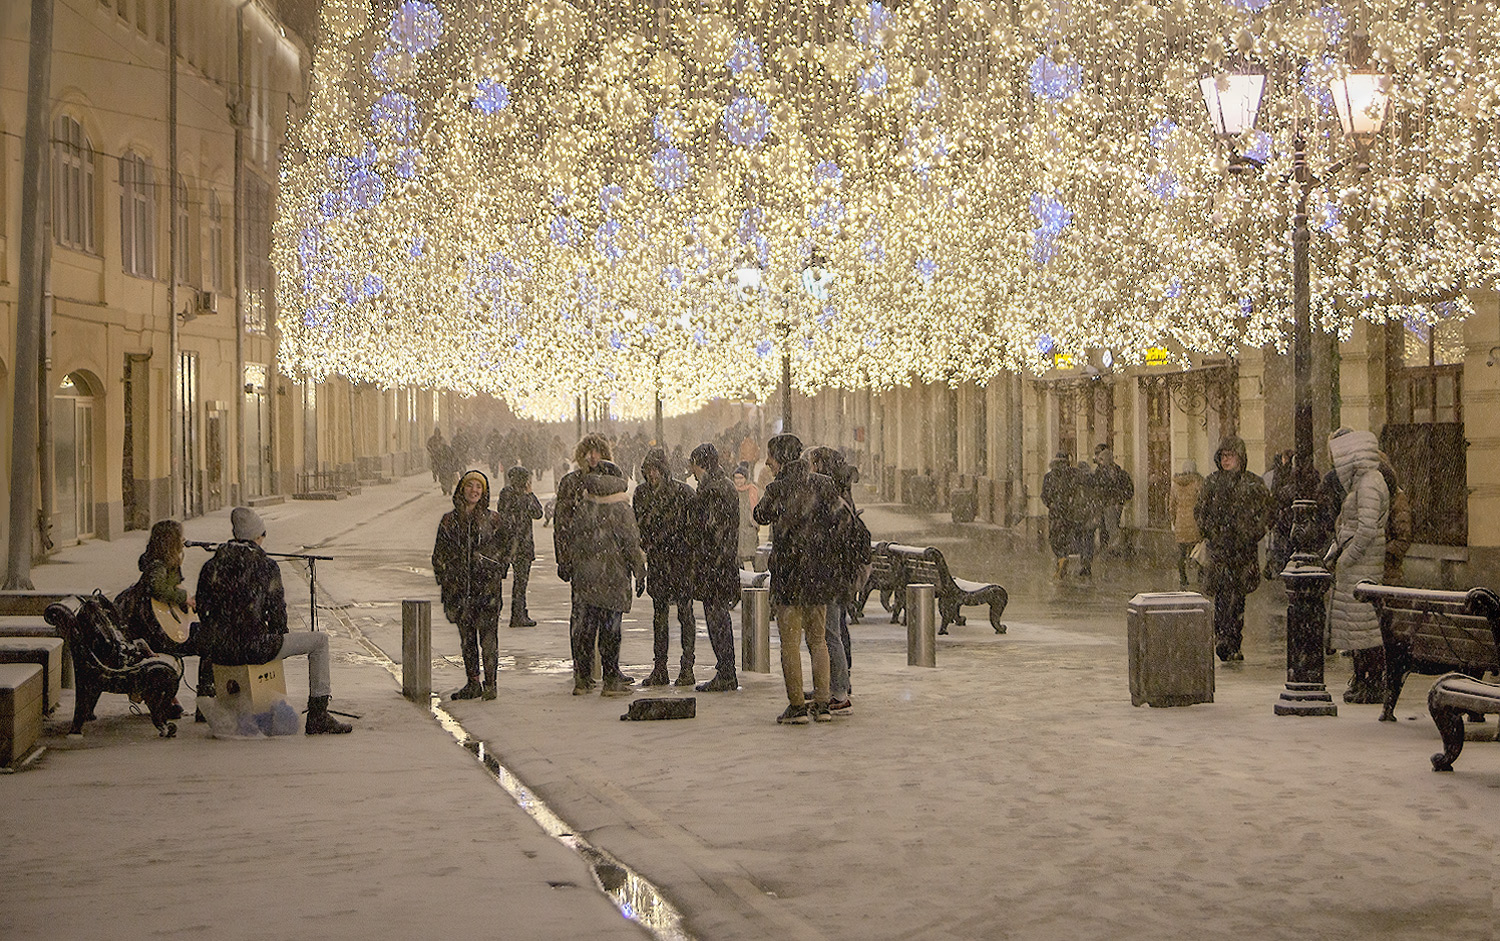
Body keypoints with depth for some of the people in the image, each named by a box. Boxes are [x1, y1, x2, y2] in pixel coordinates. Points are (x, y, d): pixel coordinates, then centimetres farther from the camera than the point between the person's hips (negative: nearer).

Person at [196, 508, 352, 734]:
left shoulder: (210, 566, 6)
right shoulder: (267, 566, -6)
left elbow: (202, 611, 12)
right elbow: (277, 616, -3)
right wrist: (277, 637, 18)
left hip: (216, 651, 6)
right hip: (253, 649, -6)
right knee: (320, 640, 9)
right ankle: (318, 717, 7)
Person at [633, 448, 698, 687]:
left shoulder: (683, 492, -6)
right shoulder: (642, 493, 6)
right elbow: (640, 525, 13)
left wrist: (692, 557, -10)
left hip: (681, 560, -4)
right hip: (656, 561, 4)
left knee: (685, 612, -2)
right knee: (659, 613, 7)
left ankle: (687, 668, 3)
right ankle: (659, 669, 12)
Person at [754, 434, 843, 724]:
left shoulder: (777, 489, -11)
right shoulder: (824, 485, 2)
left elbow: (761, 516, 5)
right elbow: (838, 523, 6)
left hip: (789, 572, -5)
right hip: (819, 572, 5)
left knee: (790, 643, 2)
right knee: (818, 639, 13)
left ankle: (797, 707, 1)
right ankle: (822, 704, 12)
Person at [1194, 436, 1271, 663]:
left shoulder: (1254, 484, 5)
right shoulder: (1212, 482, 7)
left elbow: (1265, 513, 5)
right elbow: (1200, 512, 10)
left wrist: (1250, 536, -6)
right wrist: (1212, 533, -3)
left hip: (1244, 548, 1)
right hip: (1219, 546, -1)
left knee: (1238, 594, 5)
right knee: (1224, 591, -13)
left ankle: (1233, 646, 12)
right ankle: (1222, 638, -18)